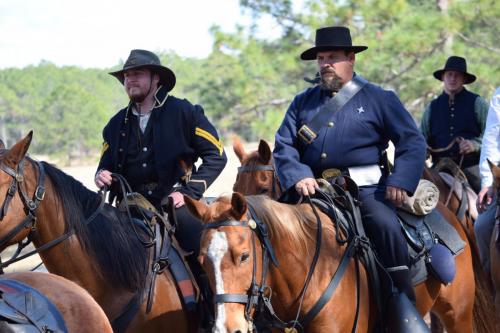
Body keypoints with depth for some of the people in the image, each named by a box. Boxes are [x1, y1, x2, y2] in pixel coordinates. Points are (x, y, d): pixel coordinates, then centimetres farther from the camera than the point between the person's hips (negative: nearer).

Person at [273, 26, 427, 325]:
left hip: (365, 188, -4)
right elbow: (284, 145, 7)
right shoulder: (303, 102, 17)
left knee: (385, 224, -30)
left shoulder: (379, 99, 8)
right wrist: (298, 177, -14)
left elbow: (413, 142, 2)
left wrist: (401, 181, -14)